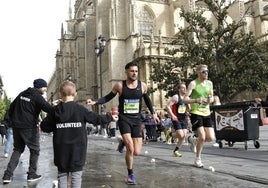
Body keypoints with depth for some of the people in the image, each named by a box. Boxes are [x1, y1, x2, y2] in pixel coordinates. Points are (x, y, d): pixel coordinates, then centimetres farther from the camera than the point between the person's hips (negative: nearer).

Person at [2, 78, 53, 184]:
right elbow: (49, 109, -23)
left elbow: (11, 109, 19)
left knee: (17, 149, 17)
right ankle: (32, 174, 13)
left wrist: (14, 121, 23)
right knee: (35, 150, 9)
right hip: (29, 128, -7)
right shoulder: (37, 96, -10)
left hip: (16, 127, 7)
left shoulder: (22, 94, 13)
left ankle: (8, 175, 9)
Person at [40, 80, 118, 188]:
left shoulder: (55, 111, -2)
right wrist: (110, 118, 14)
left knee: (62, 174, 13)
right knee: (76, 175, 5)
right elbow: (95, 119, 0)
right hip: (77, 149, -2)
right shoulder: (80, 109, -8)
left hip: (61, 150, 2)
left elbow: (44, 127, 2)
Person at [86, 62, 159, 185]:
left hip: (137, 120, 3)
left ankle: (125, 143, 32)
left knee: (137, 152, -2)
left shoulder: (142, 85, -1)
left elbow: (147, 100, 16)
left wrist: (153, 113, 13)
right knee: (130, 149, -15)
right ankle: (130, 175, 9)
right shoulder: (119, 85, -7)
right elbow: (108, 98, 4)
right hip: (124, 119, -2)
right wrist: (94, 102, -10)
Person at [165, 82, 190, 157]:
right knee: (181, 135, -15)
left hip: (183, 119, 7)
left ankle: (175, 151, 15)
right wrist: (172, 115, -24)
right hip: (176, 119, -7)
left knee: (184, 136, 0)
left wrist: (188, 112, -2)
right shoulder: (176, 97, -10)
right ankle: (170, 134, 17)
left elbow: (188, 109, 21)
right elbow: (167, 106, -15)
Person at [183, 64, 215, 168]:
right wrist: (196, 100, -30)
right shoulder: (193, 83, -8)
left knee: (211, 138, -1)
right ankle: (198, 159, 9)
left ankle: (193, 140, 29)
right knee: (202, 137, -13)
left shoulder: (209, 83, 9)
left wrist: (211, 99, -4)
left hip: (206, 113, 6)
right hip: (196, 113, -6)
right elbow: (185, 99, -13)